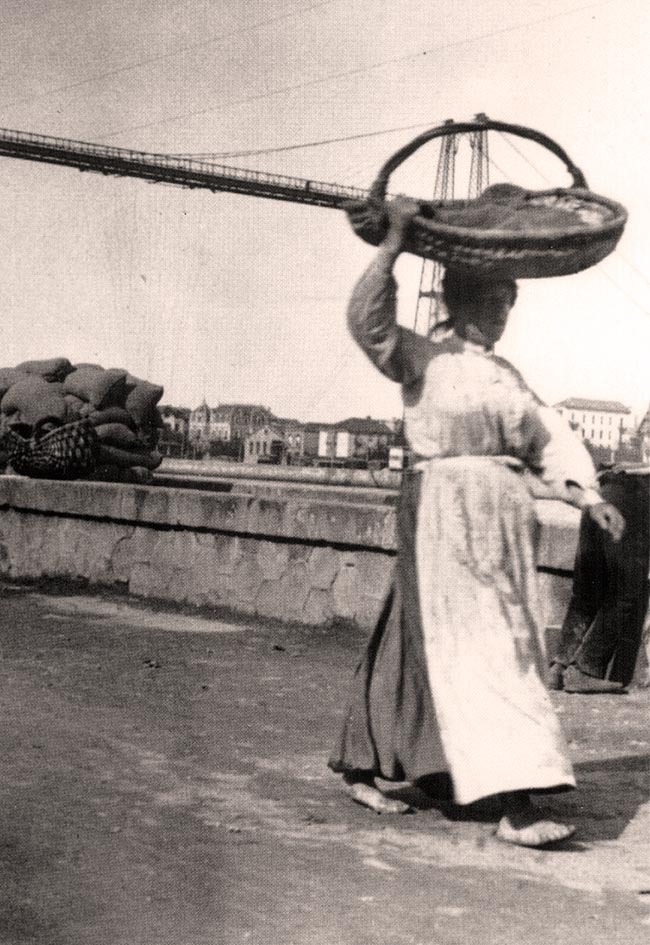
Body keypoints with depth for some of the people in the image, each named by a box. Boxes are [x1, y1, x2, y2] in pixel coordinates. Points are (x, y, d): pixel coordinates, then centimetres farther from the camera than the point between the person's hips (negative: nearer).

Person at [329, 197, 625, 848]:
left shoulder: (505, 375, 17)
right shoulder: (422, 357, -3)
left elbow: (549, 441, 11)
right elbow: (369, 323, -20)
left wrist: (587, 496, -2)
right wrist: (393, 245, -25)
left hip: (500, 527, 7)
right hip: (443, 518, -7)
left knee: (417, 648, 13)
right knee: (476, 652, -12)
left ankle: (359, 768, 26)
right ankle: (515, 806, -17)